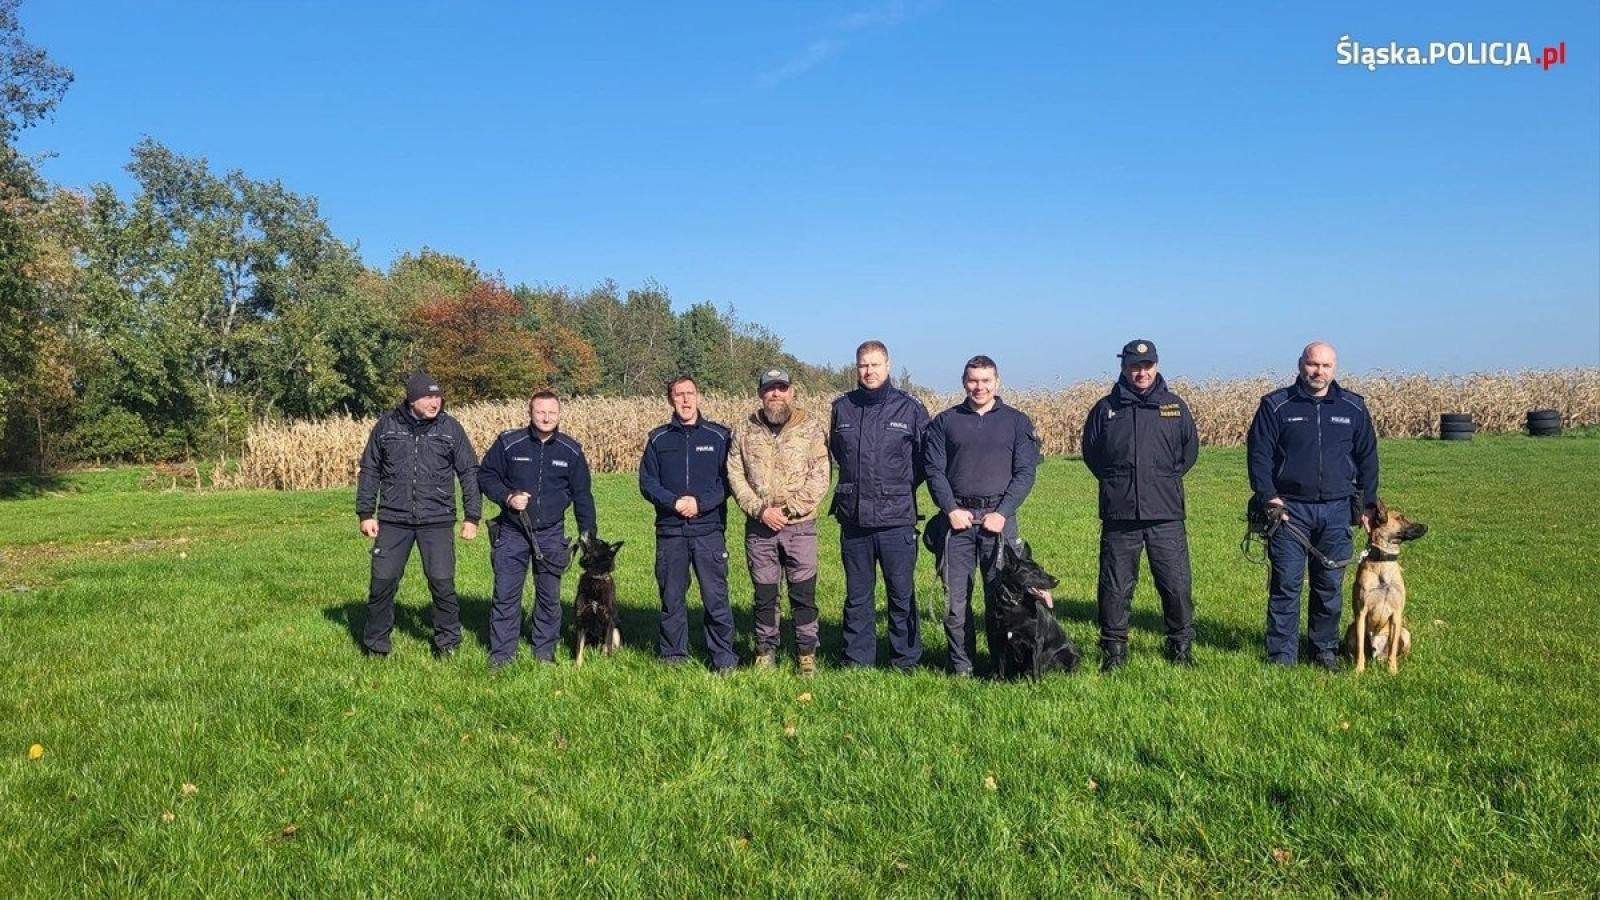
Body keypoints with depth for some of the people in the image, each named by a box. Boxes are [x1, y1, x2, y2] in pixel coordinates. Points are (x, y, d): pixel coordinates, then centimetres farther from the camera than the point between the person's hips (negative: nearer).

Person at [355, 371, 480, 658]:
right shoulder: (387, 425, 2)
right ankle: (375, 645, 21)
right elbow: (369, 471, 9)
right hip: (393, 520, 1)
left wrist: (472, 517, 1)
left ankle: (448, 643, 18)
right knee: (382, 582, 4)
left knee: (442, 583, -1)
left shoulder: (450, 428, 1)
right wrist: (365, 513, 5)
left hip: (437, 520, -1)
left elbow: (469, 473, 4)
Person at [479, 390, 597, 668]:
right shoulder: (509, 443, -4)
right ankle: (501, 651, 11)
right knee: (505, 593, 1)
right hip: (512, 531, -1)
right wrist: (507, 497, -12)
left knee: (549, 596, 8)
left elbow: (582, 494, 9)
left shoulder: (571, 450, 2)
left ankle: (545, 650, 21)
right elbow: (486, 476, 5)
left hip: (552, 534, 2)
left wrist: (587, 532, 6)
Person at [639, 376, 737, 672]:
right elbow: (647, 482, 5)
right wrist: (674, 502, -11)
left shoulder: (718, 436, 4)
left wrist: (700, 502, -13)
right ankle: (673, 656, 21)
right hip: (669, 530, 2)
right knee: (671, 597, 9)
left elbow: (728, 480, 1)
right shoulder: (658, 438, 9)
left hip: (709, 529, -2)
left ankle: (724, 658, 7)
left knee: (716, 597, -3)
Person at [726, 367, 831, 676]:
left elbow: (819, 477, -6)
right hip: (759, 527, 2)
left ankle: (806, 653, 14)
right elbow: (735, 476, 3)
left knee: (804, 593, 2)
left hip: (800, 526, -2)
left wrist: (788, 509, -13)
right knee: (764, 594, 10)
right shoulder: (744, 430, 7)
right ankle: (765, 651, 22)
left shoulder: (812, 427, 0)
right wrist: (760, 509, -9)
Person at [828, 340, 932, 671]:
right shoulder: (842, 408, 5)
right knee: (857, 595, 11)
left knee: (902, 594, 4)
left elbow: (926, 458, 7)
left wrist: (901, 487, 4)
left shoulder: (911, 408, -2)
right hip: (853, 518, 2)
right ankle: (856, 661, 21)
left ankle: (906, 662, 16)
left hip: (897, 519, -2)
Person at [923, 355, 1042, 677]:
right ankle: (961, 665, 9)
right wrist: (951, 510, -8)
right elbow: (934, 469, 5)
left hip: (999, 517, 0)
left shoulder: (1017, 422, 9)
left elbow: (1025, 473, 3)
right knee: (955, 596, 0)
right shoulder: (944, 422, 11)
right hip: (957, 516, 1)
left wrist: (1002, 513, -8)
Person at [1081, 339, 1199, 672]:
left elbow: (1190, 450, 14)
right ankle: (1114, 649, 18)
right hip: (1119, 514, 0)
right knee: (1115, 586, 6)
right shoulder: (1106, 408, 4)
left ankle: (1181, 646, 21)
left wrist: (1167, 479, 8)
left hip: (1166, 514, 1)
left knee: (1176, 584, 4)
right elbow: (1090, 452, 12)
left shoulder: (1175, 406, 7)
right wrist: (1115, 482, 7)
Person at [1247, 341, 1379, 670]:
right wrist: (1268, 496, -11)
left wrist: (1366, 504, 10)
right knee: (1286, 584, -2)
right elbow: (1259, 454, -2)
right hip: (1290, 508, -2)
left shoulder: (1353, 408, 9)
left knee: (1330, 585, 9)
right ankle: (1282, 655, 6)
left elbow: (1367, 458, 14)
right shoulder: (1276, 406, 0)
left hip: (1336, 510, 3)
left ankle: (1325, 649, 23)